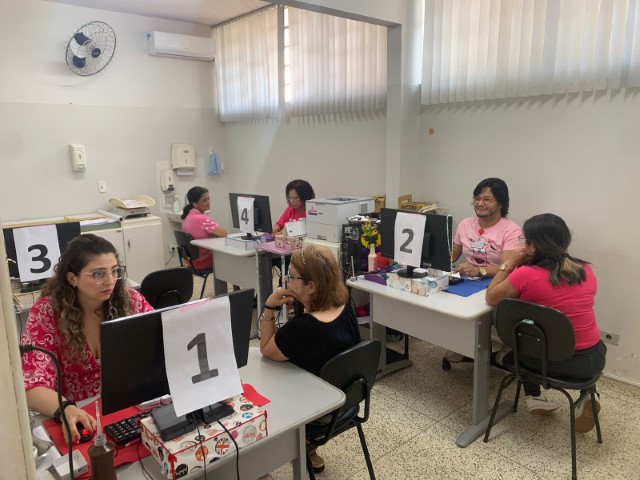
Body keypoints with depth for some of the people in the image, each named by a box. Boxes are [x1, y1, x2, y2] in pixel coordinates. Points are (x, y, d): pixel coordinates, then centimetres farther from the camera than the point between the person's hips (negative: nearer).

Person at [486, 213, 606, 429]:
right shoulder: (585, 270, -2)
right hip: (590, 359, 3)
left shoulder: (526, 275, -19)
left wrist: (509, 264, -1)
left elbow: (491, 298, -5)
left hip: (549, 359, -3)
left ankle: (534, 397, 31)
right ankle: (586, 397, 21)